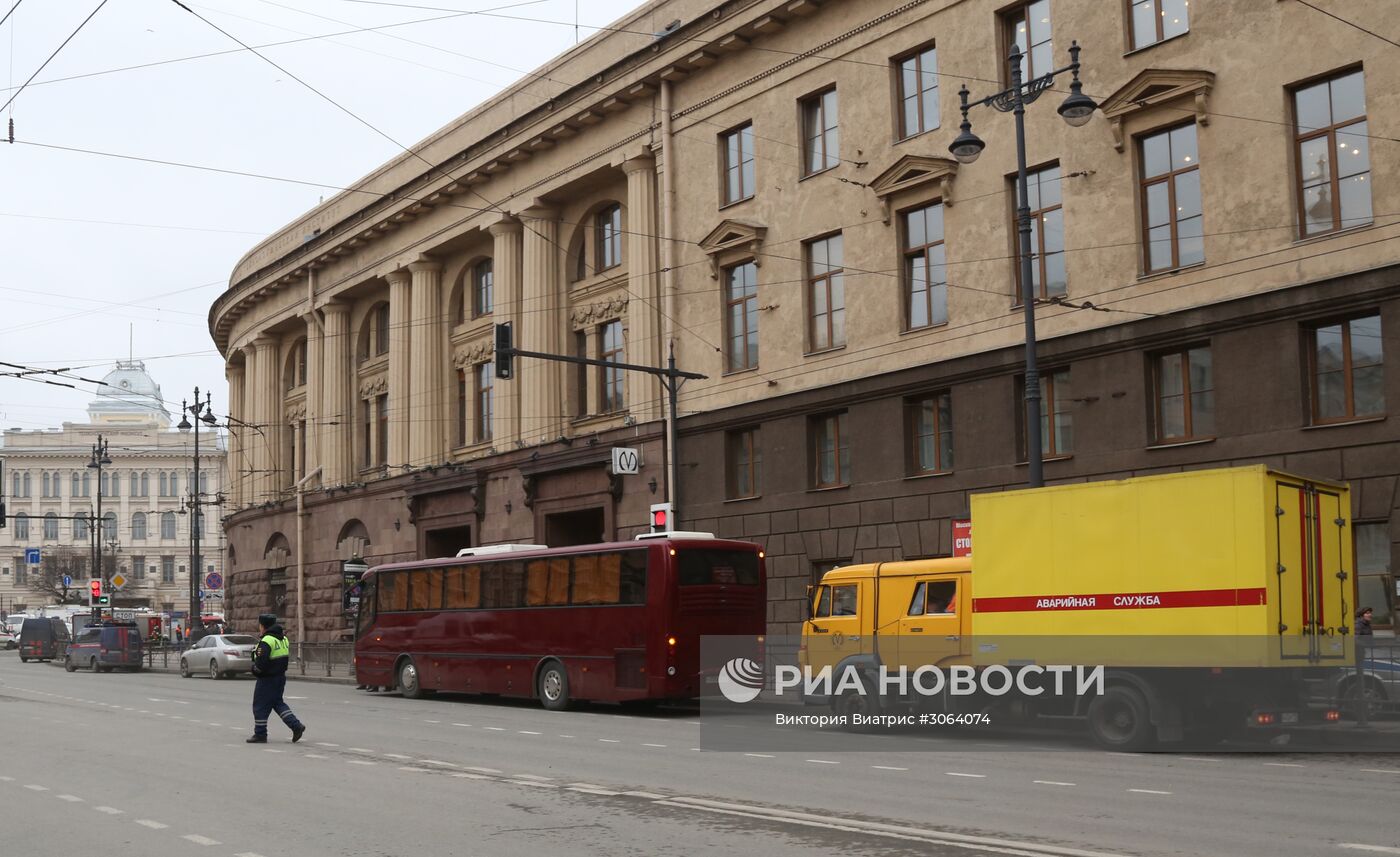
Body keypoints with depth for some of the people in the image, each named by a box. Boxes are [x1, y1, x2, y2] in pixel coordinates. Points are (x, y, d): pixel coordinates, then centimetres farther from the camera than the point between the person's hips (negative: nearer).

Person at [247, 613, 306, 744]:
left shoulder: (266, 641, -20)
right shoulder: (284, 639, 9)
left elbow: (261, 663, -25)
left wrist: (255, 668, -4)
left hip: (267, 679, -9)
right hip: (280, 677, 9)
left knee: (260, 706, 3)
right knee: (278, 703, 18)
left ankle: (260, 734, 9)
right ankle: (296, 726, 7)